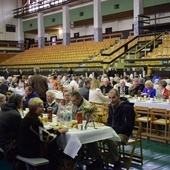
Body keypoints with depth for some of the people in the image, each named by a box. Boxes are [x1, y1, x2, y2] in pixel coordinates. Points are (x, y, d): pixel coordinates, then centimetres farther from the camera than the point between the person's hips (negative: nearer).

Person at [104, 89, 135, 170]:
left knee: (111, 141, -39)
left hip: (122, 134, -7)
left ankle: (116, 163, -15)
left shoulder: (127, 107, -13)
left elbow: (128, 126, -18)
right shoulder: (111, 106, 12)